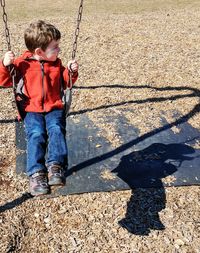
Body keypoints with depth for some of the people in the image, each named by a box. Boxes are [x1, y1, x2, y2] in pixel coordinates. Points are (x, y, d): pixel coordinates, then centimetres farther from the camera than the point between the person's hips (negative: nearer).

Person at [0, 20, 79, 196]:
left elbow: (66, 83, 23)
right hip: (32, 110, -2)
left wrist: (71, 72, 2)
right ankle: (36, 173, -30)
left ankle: (56, 166, -36)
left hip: (54, 108, 2)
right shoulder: (22, 63, 3)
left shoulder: (56, 63, 14)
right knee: (36, 134, -27)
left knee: (56, 129, -28)